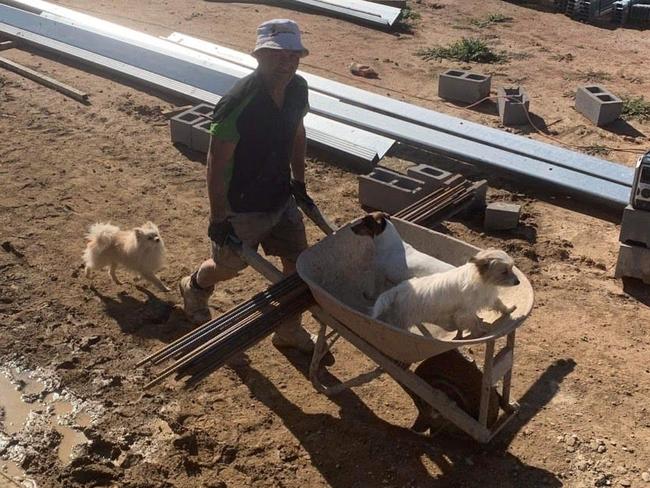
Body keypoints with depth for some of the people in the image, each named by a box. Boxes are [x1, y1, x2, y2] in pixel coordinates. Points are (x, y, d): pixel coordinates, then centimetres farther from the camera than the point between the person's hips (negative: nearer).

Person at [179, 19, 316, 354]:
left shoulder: (297, 89, -8)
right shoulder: (237, 104, -30)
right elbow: (217, 163, -24)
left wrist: (298, 180, 14)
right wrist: (218, 218, -19)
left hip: (281, 198, 6)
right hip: (241, 206, -6)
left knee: (298, 262, 9)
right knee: (229, 266, 17)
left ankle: (289, 330, 31)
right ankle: (195, 286, 52)